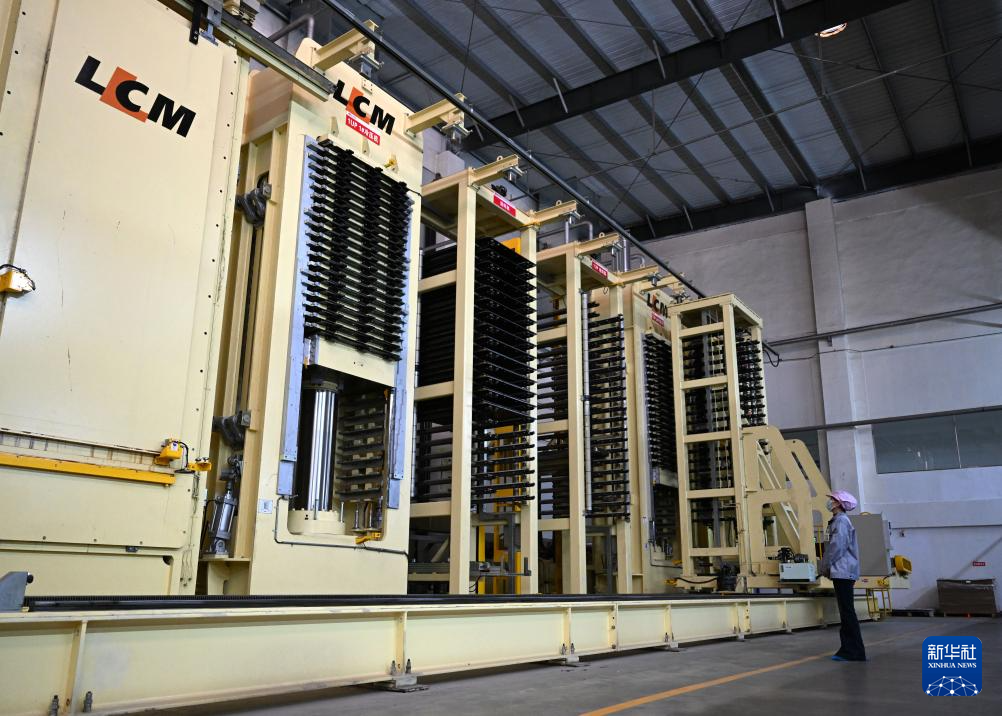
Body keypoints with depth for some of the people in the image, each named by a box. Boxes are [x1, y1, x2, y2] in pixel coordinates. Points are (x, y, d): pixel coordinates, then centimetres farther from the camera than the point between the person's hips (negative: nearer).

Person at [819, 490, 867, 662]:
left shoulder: (841, 521, -12)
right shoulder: (838, 520, 18)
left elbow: (837, 547, -18)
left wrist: (826, 567, -10)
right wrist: (827, 567, 16)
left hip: (842, 572, -10)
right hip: (842, 573, 10)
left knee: (847, 612, -8)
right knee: (846, 612, 11)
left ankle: (855, 652, -6)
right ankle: (849, 650, 15)